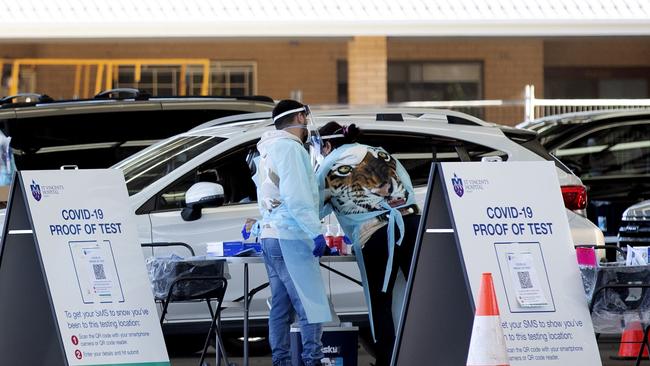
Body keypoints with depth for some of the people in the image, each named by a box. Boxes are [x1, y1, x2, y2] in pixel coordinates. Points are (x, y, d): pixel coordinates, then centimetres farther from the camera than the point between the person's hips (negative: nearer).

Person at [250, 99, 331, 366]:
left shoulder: (268, 150, 21)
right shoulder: (290, 147, -10)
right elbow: (296, 196, -18)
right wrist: (316, 231, -19)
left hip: (270, 235, 10)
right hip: (290, 237, -10)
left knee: (281, 305, 9)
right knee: (312, 305, -10)